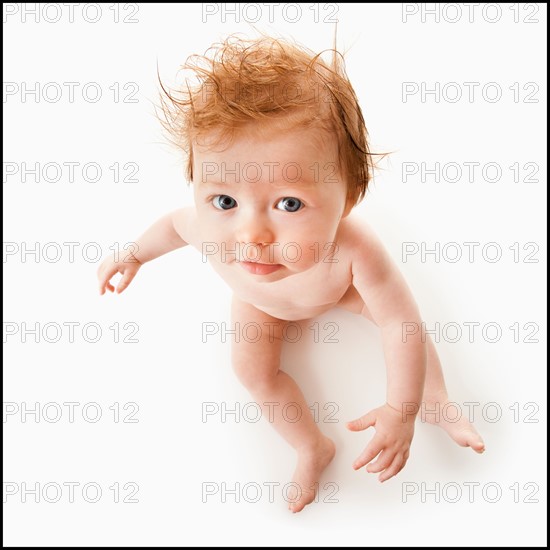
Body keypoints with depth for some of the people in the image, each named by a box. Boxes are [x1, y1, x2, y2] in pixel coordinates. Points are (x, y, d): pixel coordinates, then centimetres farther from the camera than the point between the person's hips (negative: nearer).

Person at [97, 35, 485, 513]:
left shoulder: (354, 249, -51)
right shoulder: (210, 230, -45)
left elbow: (401, 324, -40)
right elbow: (176, 223, -18)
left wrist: (402, 410, -37)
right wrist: (135, 254, -1)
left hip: (338, 286, 0)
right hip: (261, 302, 1)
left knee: (401, 314, -1)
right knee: (253, 368, -8)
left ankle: (438, 403, 24)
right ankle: (314, 448, 14)